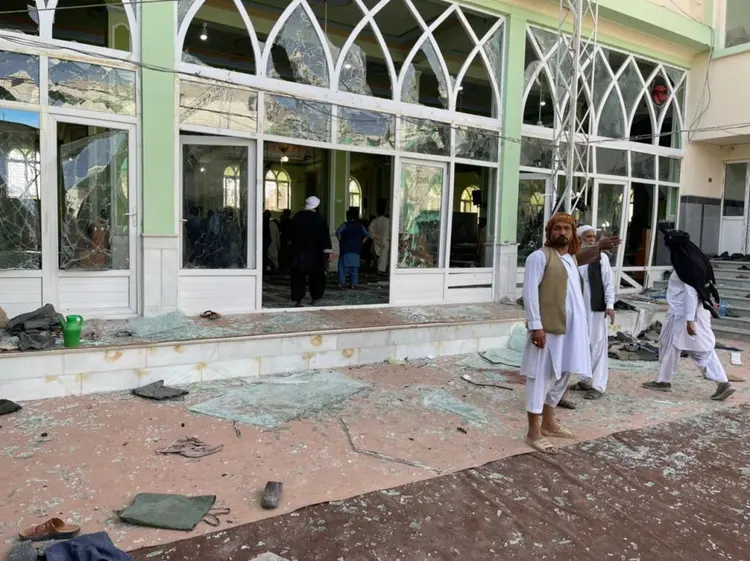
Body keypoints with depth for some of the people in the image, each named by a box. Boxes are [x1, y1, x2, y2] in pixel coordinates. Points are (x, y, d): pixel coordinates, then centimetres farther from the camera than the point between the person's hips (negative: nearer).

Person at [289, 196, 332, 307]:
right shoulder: (319, 219, -9)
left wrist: (292, 245, 26)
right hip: (315, 252, -2)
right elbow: (325, 236, -11)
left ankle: (298, 299, -6)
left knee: (298, 275, 3)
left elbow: (290, 233, 12)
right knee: (316, 275, 13)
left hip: (298, 251, 2)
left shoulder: (297, 217, 1)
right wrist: (327, 251, -9)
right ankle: (315, 298, 18)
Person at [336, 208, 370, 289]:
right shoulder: (360, 226, 7)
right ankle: (353, 284, 6)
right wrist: (360, 243, 7)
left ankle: (341, 282, -4)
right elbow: (367, 235, 4)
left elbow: (338, 232, -17)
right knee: (354, 268, 8)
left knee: (343, 266, 2)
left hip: (345, 250, -3)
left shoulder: (345, 225, -3)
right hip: (356, 251, 3)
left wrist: (341, 241, -5)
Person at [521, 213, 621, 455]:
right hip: (548, 327, -9)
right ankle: (533, 432, 3)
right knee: (541, 377, -4)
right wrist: (536, 326, -22)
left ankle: (548, 423, 30)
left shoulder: (571, 258, 16)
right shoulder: (540, 256, -9)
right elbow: (530, 291, -16)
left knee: (562, 374, 16)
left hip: (570, 328, 9)